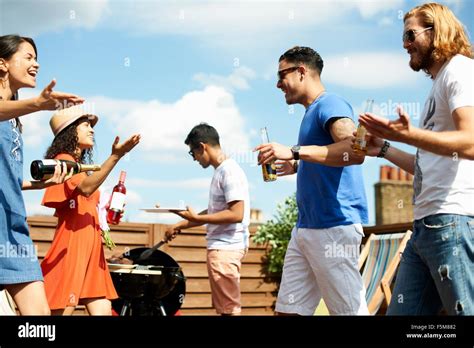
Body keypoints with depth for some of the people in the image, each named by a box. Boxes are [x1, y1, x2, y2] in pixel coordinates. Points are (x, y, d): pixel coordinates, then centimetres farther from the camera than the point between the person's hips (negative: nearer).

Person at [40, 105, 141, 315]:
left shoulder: (81, 164, 24)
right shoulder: (63, 160, -4)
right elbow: (85, 188, -24)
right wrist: (115, 156, -29)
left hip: (90, 244, 9)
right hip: (72, 243, -9)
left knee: (103, 310, 0)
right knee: (63, 309, -12)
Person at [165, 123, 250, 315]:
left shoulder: (229, 171, -13)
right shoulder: (220, 171, 16)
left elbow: (236, 214, -21)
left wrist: (196, 218, -18)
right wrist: (180, 225, 22)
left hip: (226, 247, -10)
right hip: (221, 246, 10)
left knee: (229, 308, -7)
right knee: (225, 307, 12)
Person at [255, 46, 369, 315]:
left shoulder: (330, 104, -7)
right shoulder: (312, 111, 21)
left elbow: (354, 150, -26)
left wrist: (295, 151, -28)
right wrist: (297, 167, 27)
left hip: (334, 226, -10)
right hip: (305, 227, 10)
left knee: (350, 310, -6)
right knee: (288, 310, 7)